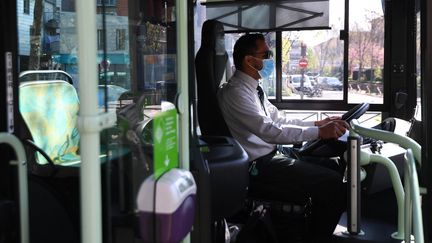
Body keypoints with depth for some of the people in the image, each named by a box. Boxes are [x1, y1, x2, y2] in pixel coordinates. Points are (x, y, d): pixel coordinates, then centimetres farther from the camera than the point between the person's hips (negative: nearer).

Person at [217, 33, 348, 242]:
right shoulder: (235, 92, -19)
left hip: (273, 154, 10)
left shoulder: (253, 88, 12)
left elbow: (278, 120, 16)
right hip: (258, 166, -10)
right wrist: (318, 132, -24)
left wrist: (318, 123, 8)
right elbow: (270, 131, -26)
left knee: (333, 169, 10)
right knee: (333, 184, -15)